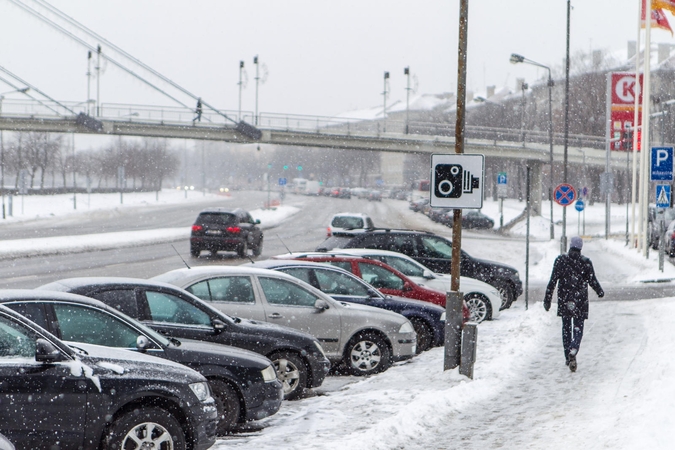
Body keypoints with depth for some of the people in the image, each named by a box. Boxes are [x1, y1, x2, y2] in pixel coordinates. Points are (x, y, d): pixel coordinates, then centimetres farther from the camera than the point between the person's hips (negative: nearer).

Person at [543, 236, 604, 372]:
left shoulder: (560, 260, -2)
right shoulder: (586, 262, -5)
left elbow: (553, 281, -3)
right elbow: (592, 281, -1)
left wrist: (547, 299, 0)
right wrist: (600, 292, 20)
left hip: (564, 300, 1)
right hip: (580, 300, -1)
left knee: (566, 328, 15)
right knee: (578, 328, 3)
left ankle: (568, 357, 19)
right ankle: (573, 351, -24)